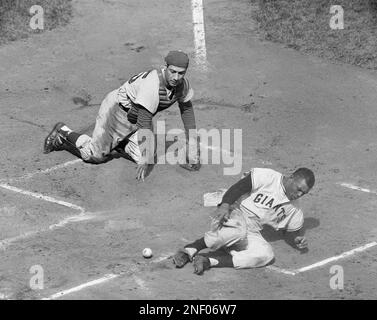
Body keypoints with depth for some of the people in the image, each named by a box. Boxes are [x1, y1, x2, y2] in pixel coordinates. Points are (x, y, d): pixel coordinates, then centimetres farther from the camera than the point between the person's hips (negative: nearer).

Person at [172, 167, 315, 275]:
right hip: (234, 215, -6)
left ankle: (209, 260, -31)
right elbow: (238, 187, -10)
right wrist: (225, 204, -26)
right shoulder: (266, 177, -4)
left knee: (266, 254, -27)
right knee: (238, 232, -41)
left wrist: (298, 239, 1)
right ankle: (191, 248, -25)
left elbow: (292, 231, 25)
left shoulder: (293, 209, 15)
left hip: (252, 231, 6)